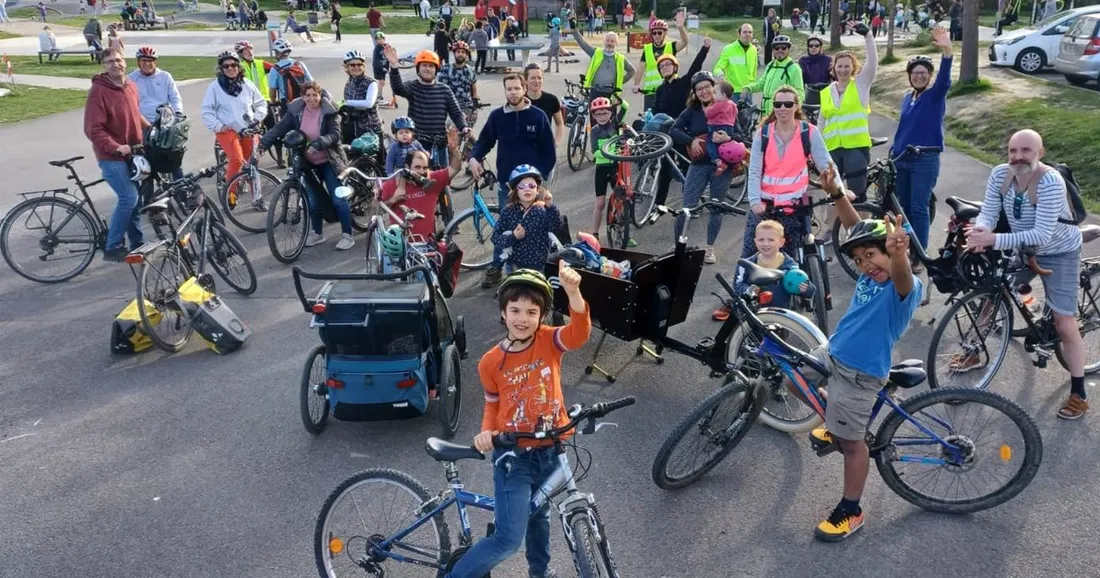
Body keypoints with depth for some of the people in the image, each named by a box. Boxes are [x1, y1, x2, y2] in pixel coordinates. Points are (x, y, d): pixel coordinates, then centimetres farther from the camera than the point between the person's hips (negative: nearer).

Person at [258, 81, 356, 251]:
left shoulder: (329, 112, -12)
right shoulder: (295, 110, -3)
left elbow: (334, 134, -21)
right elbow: (280, 128, -8)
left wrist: (318, 144, -37)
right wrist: (263, 143, -20)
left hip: (329, 162, -3)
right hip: (309, 163, 4)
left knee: (338, 199, -4)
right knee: (313, 200, 8)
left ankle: (347, 235, 6)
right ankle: (317, 233, 26)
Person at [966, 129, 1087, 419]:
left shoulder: (1051, 182, -32)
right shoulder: (1000, 174, -14)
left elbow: (1042, 235, -36)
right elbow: (988, 212, -15)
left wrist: (993, 240, -46)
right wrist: (979, 230, -40)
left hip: (1058, 253, -5)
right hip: (1022, 249, 6)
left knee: (1065, 325, -6)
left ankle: (1079, 393, 9)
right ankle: (974, 353, 32)